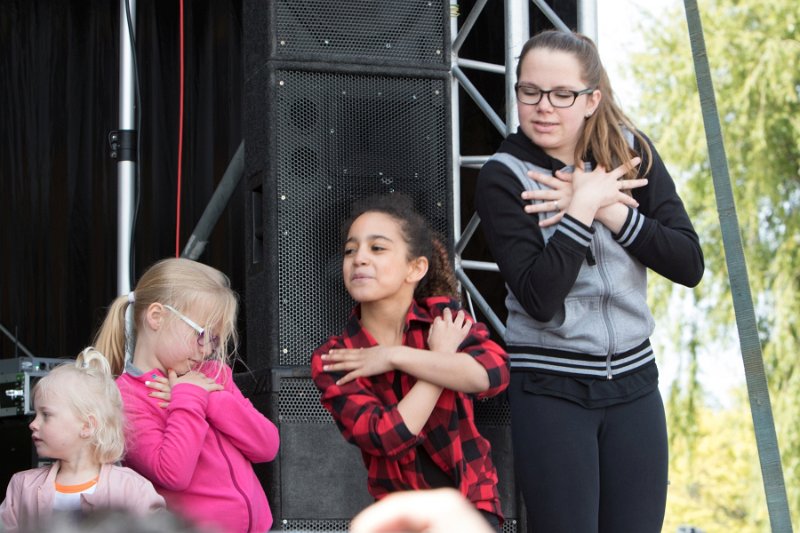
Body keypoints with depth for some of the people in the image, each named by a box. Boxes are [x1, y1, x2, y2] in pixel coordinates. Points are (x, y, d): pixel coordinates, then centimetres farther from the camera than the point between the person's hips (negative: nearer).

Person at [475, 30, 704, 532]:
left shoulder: (633, 154, 2)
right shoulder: (503, 178, -8)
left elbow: (690, 264, -5)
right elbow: (539, 297, -18)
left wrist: (609, 210, -15)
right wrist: (584, 208, -18)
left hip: (633, 379, 3)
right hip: (551, 388, -3)